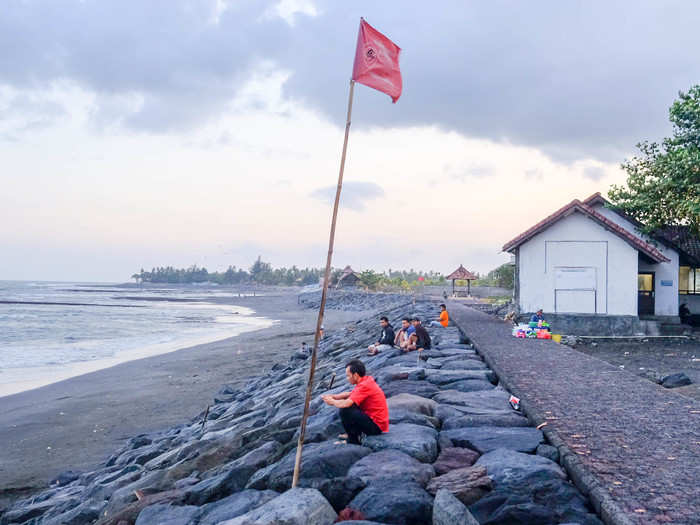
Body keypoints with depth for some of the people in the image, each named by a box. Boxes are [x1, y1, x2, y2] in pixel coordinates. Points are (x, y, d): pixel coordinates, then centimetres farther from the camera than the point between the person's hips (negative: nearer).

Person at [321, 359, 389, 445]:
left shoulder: (364, 386, -22)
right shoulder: (367, 380, 8)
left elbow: (346, 404, -28)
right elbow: (349, 394, 19)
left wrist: (332, 402, -9)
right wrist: (333, 396, 6)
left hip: (377, 426, -10)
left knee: (344, 411, -21)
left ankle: (353, 440, -6)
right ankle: (352, 434, 16)